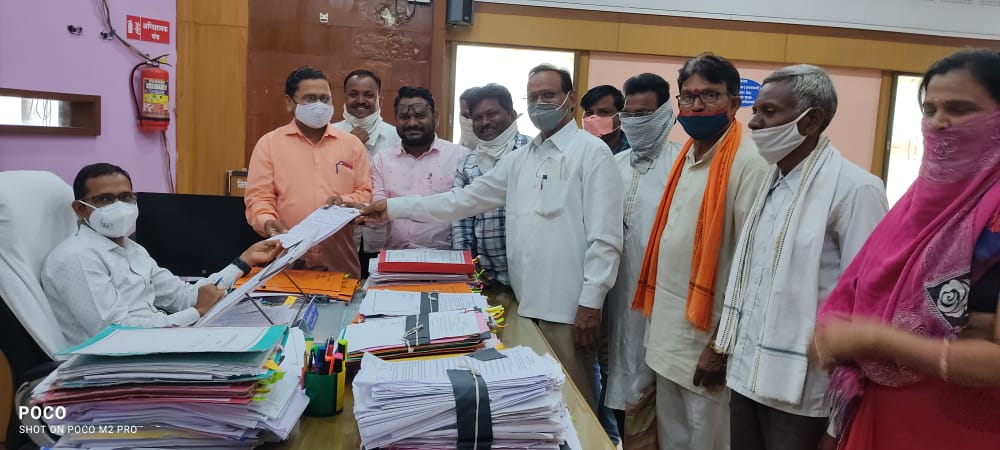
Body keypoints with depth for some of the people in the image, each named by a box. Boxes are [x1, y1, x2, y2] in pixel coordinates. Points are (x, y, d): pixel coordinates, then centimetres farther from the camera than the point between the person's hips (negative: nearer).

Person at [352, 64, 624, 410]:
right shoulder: (520, 158, 15)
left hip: (568, 306, -6)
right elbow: (467, 198, 15)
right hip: (527, 302, 6)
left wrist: (591, 303, -15)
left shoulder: (591, 152, -6)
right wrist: (393, 208, 12)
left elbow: (605, 238, -11)